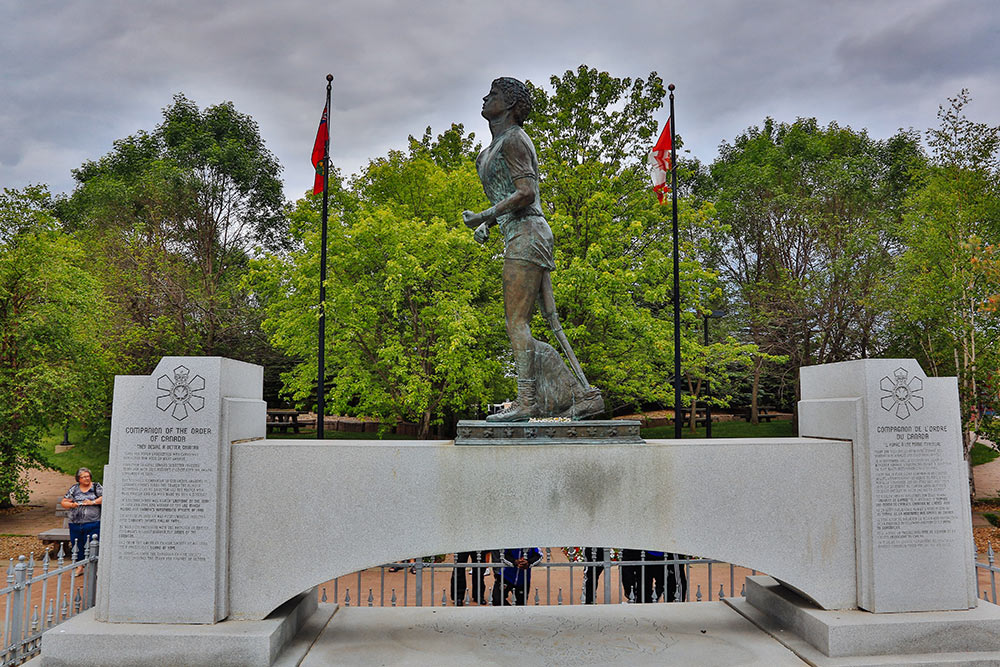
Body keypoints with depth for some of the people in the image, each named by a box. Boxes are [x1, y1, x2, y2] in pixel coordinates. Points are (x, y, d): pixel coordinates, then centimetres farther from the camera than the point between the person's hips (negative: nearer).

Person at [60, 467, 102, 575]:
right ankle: (79, 567, 23)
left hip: (92, 523, -3)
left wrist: (93, 502, -12)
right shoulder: (74, 488, 11)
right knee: (77, 545, 9)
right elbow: (63, 502, 13)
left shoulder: (96, 487, 5)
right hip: (75, 524, 3)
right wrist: (72, 504, -5)